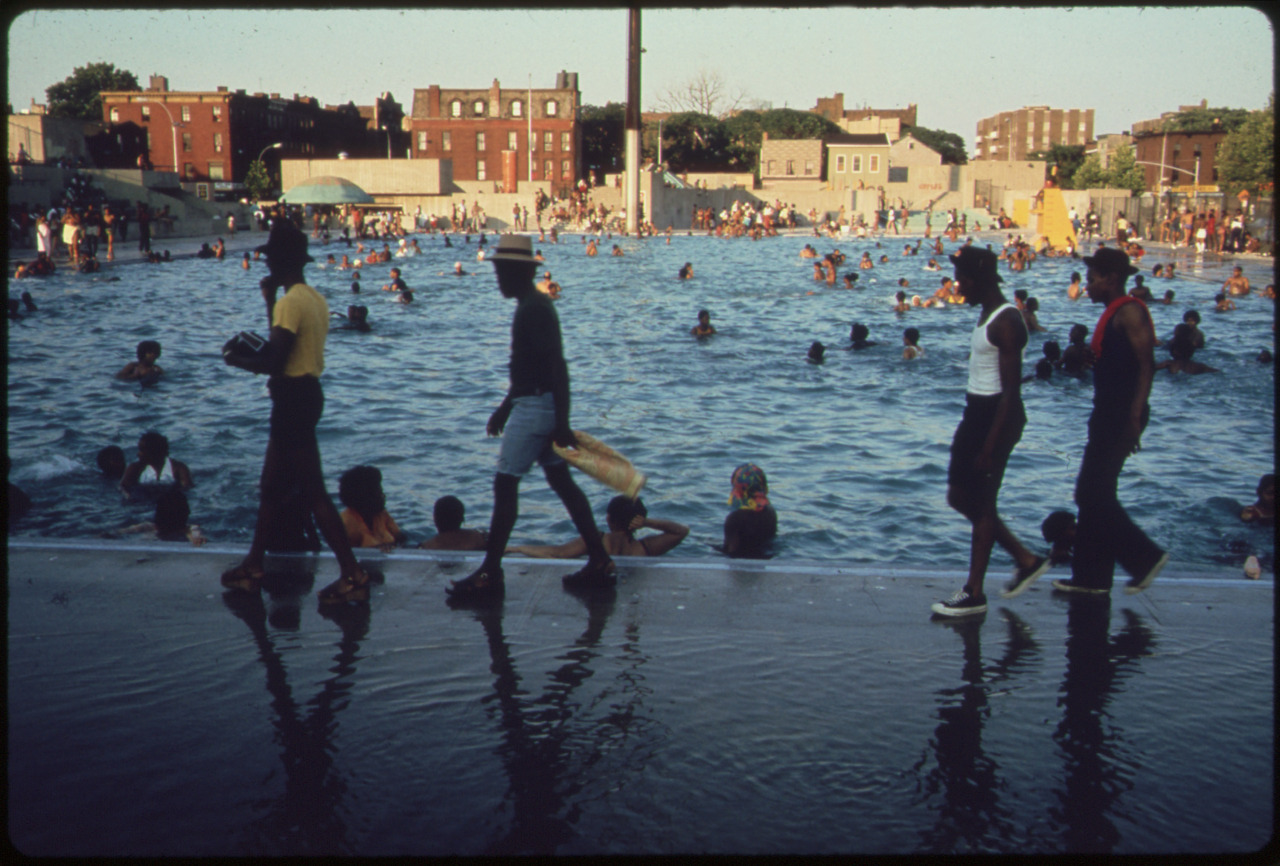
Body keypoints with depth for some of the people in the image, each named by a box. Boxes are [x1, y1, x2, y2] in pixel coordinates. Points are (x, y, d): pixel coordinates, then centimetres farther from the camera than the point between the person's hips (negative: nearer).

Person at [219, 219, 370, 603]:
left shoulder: (290, 301, -18)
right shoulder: (315, 298, 12)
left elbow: (273, 362, -23)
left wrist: (235, 358, -5)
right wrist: (271, 300, 20)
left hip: (293, 398, -10)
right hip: (308, 394, 10)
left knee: (312, 492, -7)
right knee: (272, 487, 18)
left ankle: (353, 575, -6)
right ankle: (253, 566, 29)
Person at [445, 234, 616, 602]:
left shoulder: (534, 309, -16)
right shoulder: (532, 305, 16)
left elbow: (557, 366, -23)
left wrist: (561, 423, -25)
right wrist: (505, 406, 28)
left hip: (536, 406, -10)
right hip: (536, 404, 10)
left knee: (505, 484, -6)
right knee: (561, 481, 11)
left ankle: (490, 575, -1)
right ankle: (600, 563, 14)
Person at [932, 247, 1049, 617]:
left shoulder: (1006, 322, -19)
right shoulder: (988, 315, 12)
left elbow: (1011, 389, -21)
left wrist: (990, 445, -23)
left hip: (996, 416, -10)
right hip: (977, 413, 10)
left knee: (981, 504, -1)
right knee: (960, 497, 14)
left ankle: (974, 593, 11)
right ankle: (1026, 559, 25)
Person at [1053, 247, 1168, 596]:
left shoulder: (1130, 312, -13)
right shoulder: (1112, 313, 16)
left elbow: (1147, 365, -20)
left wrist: (1134, 418, -25)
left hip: (1122, 415, -10)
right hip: (1108, 413, 10)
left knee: (1095, 495, -9)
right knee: (1093, 495, 11)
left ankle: (1146, 556, 1)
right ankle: (1092, 577, 16)